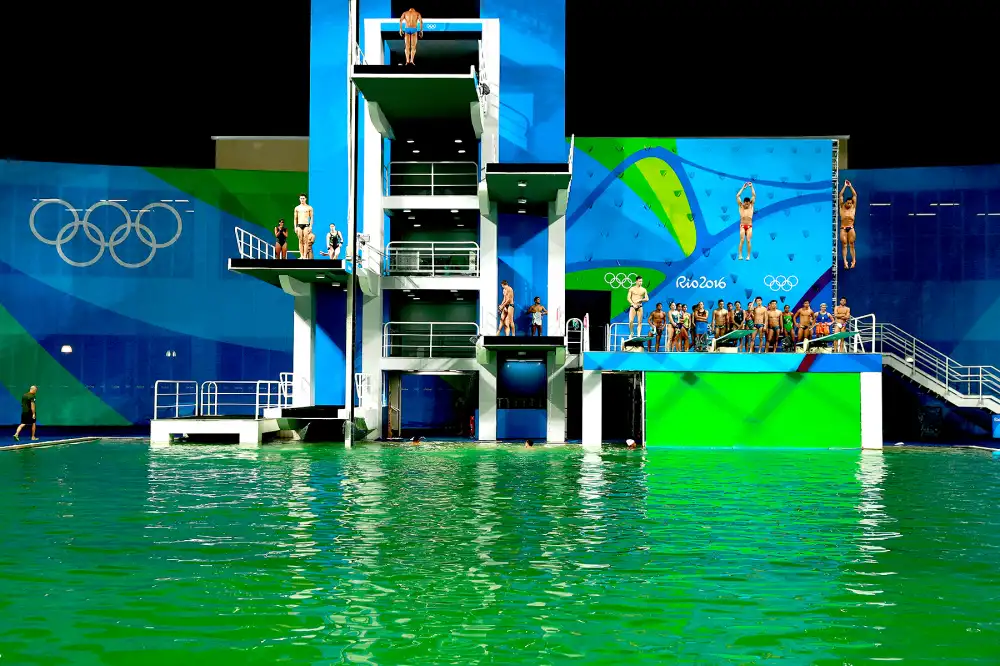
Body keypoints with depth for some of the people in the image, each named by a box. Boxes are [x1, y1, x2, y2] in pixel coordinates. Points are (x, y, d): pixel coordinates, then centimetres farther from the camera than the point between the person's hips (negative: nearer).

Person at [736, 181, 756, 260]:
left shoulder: (751, 206, 10)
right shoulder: (741, 206, 7)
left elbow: (754, 196, 7)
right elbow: (737, 196, 2)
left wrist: (751, 187, 5)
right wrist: (743, 187, 3)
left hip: (749, 226, 1)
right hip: (742, 226, -1)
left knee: (748, 240, -7)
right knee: (742, 240, -11)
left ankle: (748, 256, -8)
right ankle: (740, 255, -12)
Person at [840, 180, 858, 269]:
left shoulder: (853, 207, 7)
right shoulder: (842, 207, 4)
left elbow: (855, 195, 5)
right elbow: (841, 195, 1)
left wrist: (850, 186, 4)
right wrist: (845, 186, 1)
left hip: (851, 228, 1)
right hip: (843, 228, -1)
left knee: (851, 245, 1)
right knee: (844, 245, -2)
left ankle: (854, 260, 0)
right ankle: (845, 261, -4)